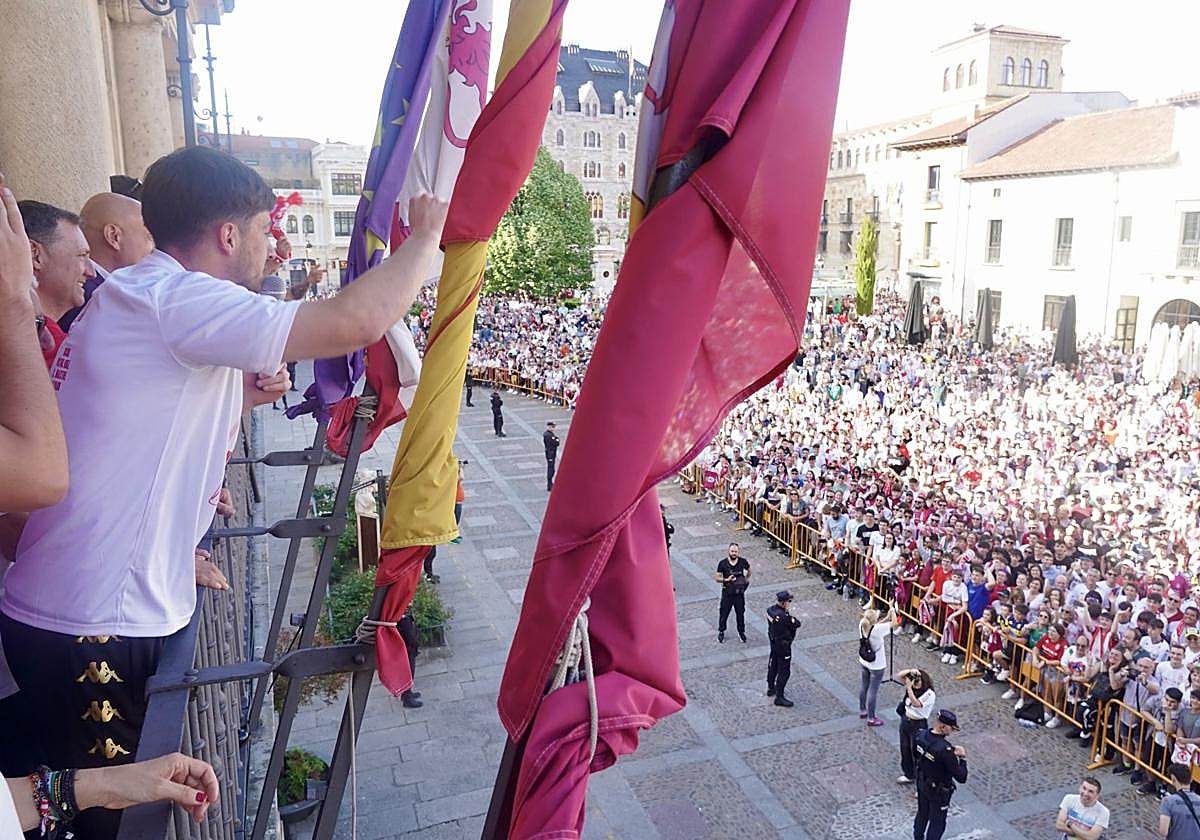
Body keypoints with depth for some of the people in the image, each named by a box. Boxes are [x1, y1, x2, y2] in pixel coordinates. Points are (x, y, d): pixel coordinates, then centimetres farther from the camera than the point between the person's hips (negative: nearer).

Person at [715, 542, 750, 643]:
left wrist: (746, 579, 6)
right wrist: (726, 580, -24)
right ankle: (721, 632, 29)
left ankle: (741, 632, 33)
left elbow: (749, 571, 14)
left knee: (740, 613, 13)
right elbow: (717, 578, -8)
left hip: (739, 593, 1)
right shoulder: (722, 563, -14)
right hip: (727, 592, -1)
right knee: (724, 613, 9)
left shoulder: (743, 562, -8)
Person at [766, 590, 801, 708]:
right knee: (784, 671, 2)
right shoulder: (783, 616, -32)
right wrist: (789, 613, -11)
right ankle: (779, 697, 8)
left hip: (774, 643, 9)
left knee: (773, 665, 24)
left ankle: (771, 688, 41)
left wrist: (787, 613, -18)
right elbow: (797, 624, -22)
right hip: (783, 645, -9)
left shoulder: (770, 609, -6)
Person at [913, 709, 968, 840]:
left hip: (922, 784, 7)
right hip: (938, 791, -7)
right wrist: (962, 758, -13)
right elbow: (961, 778, -30)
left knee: (922, 814, 29)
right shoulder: (945, 749, -37)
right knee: (937, 823, 16)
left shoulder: (920, 735, -16)